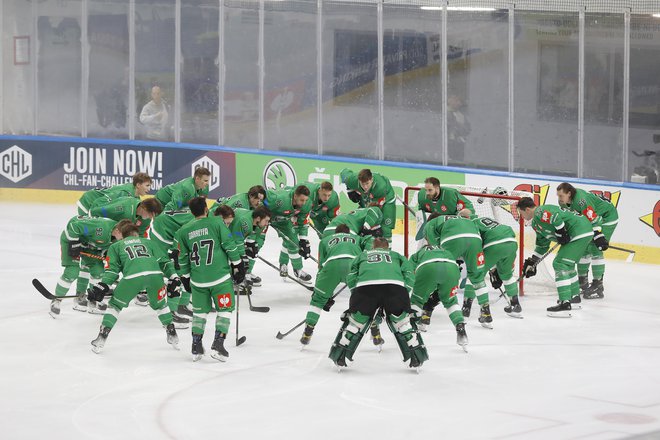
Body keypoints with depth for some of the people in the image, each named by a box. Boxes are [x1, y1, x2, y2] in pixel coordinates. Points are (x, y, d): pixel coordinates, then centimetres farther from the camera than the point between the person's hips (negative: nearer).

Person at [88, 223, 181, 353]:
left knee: (115, 305, 16)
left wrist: (102, 287, 12)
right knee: (159, 304, 27)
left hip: (132, 276, -2)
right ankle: (172, 335, 26)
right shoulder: (148, 242, 34)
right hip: (155, 274, 2)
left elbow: (112, 269, 15)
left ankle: (101, 338, 10)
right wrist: (173, 278, 22)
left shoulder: (115, 246, 29)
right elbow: (163, 261, 24)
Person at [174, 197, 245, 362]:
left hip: (198, 280, 3)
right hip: (220, 277, -3)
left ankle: (196, 346, 13)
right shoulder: (216, 222, -7)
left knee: (200, 311, 18)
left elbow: (183, 257, 9)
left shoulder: (184, 231, 4)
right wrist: (238, 265, 2)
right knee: (225, 310, 8)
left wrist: (185, 277, 21)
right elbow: (230, 246, -8)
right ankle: (218, 344, -3)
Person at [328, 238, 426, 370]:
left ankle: (339, 355, 13)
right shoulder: (396, 255, 37)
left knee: (356, 320, 14)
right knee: (402, 320, 16)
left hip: (365, 285, 0)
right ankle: (417, 356, 13)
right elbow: (409, 273, 21)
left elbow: (351, 276, 23)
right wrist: (404, 294, 22)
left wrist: (356, 293, 25)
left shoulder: (363, 255, 37)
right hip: (395, 285, 0)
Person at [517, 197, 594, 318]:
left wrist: (561, 233, -19)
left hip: (580, 234, -11)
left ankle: (565, 304, -18)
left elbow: (556, 217, -28)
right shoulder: (536, 222, 23)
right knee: (567, 264, 25)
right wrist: (532, 262, 29)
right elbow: (542, 244, 30)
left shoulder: (540, 213, -11)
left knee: (560, 264, -12)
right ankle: (574, 298, 38)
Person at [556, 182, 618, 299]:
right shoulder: (564, 202, -5)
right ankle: (582, 282, 23)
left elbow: (593, 219, -35)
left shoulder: (581, 200, -34)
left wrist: (598, 236, -37)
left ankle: (598, 286, -16)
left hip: (607, 216, -9)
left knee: (594, 249, -18)